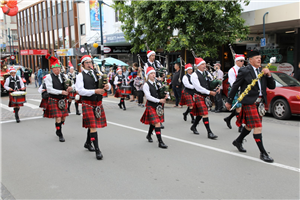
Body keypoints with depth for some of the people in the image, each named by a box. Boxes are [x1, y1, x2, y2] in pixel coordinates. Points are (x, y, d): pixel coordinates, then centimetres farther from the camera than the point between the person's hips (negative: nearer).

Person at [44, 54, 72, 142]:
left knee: (63, 118, 11)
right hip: (54, 100, -5)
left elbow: (65, 87, 14)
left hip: (63, 100, 5)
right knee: (58, 118, -9)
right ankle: (60, 135, 8)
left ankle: (58, 131, 37)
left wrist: (68, 89, -11)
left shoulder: (62, 76, 7)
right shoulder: (49, 77, -9)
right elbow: (49, 89, -16)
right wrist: (61, 92, -25)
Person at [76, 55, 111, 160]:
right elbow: (80, 91, -16)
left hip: (98, 103, 5)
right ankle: (97, 150, -5)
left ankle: (88, 143, 38)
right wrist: (95, 91, -26)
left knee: (93, 124, 17)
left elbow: (107, 84, 8)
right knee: (92, 126, -8)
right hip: (88, 104, -5)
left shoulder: (97, 73, 10)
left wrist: (107, 86, -17)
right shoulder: (80, 76, -4)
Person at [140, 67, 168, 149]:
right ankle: (160, 142, -11)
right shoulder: (146, 85, -10)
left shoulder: (157, 83, 9)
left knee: (153, 123, 19)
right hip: (151, 106, -6)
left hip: (159, 106, 7)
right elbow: (148, 96, -18)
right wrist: (159, 100, -22)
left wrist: (165, 96, 0)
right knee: (157, 123, -14)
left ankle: (149, 135, 44)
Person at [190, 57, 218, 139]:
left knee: (200, 113, 17)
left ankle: (193, 127, 37)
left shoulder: (206, 73, 9)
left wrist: (217, 88, -6)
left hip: (205, 96, 7)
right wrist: (209, 92, -20)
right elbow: (198, 87, -18)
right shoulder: (194, 75, -11)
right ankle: (209, 133, -7)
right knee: (205, 114, -10)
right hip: (199, 96, -7)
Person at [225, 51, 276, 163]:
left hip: (259, 102, 8)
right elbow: (235, 87, -3)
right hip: (249, 103, -8)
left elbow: (272, 86, 11)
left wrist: (268, 75, -6)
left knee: (250, 126, 19)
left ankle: (238, 141, 41)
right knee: (258, 127, -10)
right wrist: (229, 101, 0)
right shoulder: (244, 71, -7)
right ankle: (263, 153, -2)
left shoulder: (262, 71, 12)